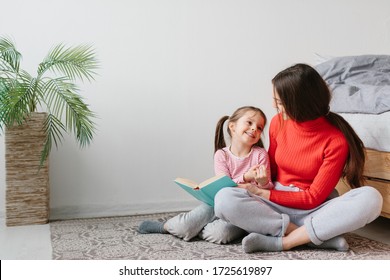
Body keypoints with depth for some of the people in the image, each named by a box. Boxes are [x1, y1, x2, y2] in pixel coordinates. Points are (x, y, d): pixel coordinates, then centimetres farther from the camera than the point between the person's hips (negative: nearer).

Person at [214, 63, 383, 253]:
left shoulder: (336, 140, -15)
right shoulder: (278, 122, -3)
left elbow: (314, 198, -13)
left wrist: (263, 194, -15)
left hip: (315, 210, -2)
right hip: (276, 206, 3)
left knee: (371, 198, -31)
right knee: (224, 200, -26)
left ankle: (281, 241, -27)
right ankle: (318, 235, -24)